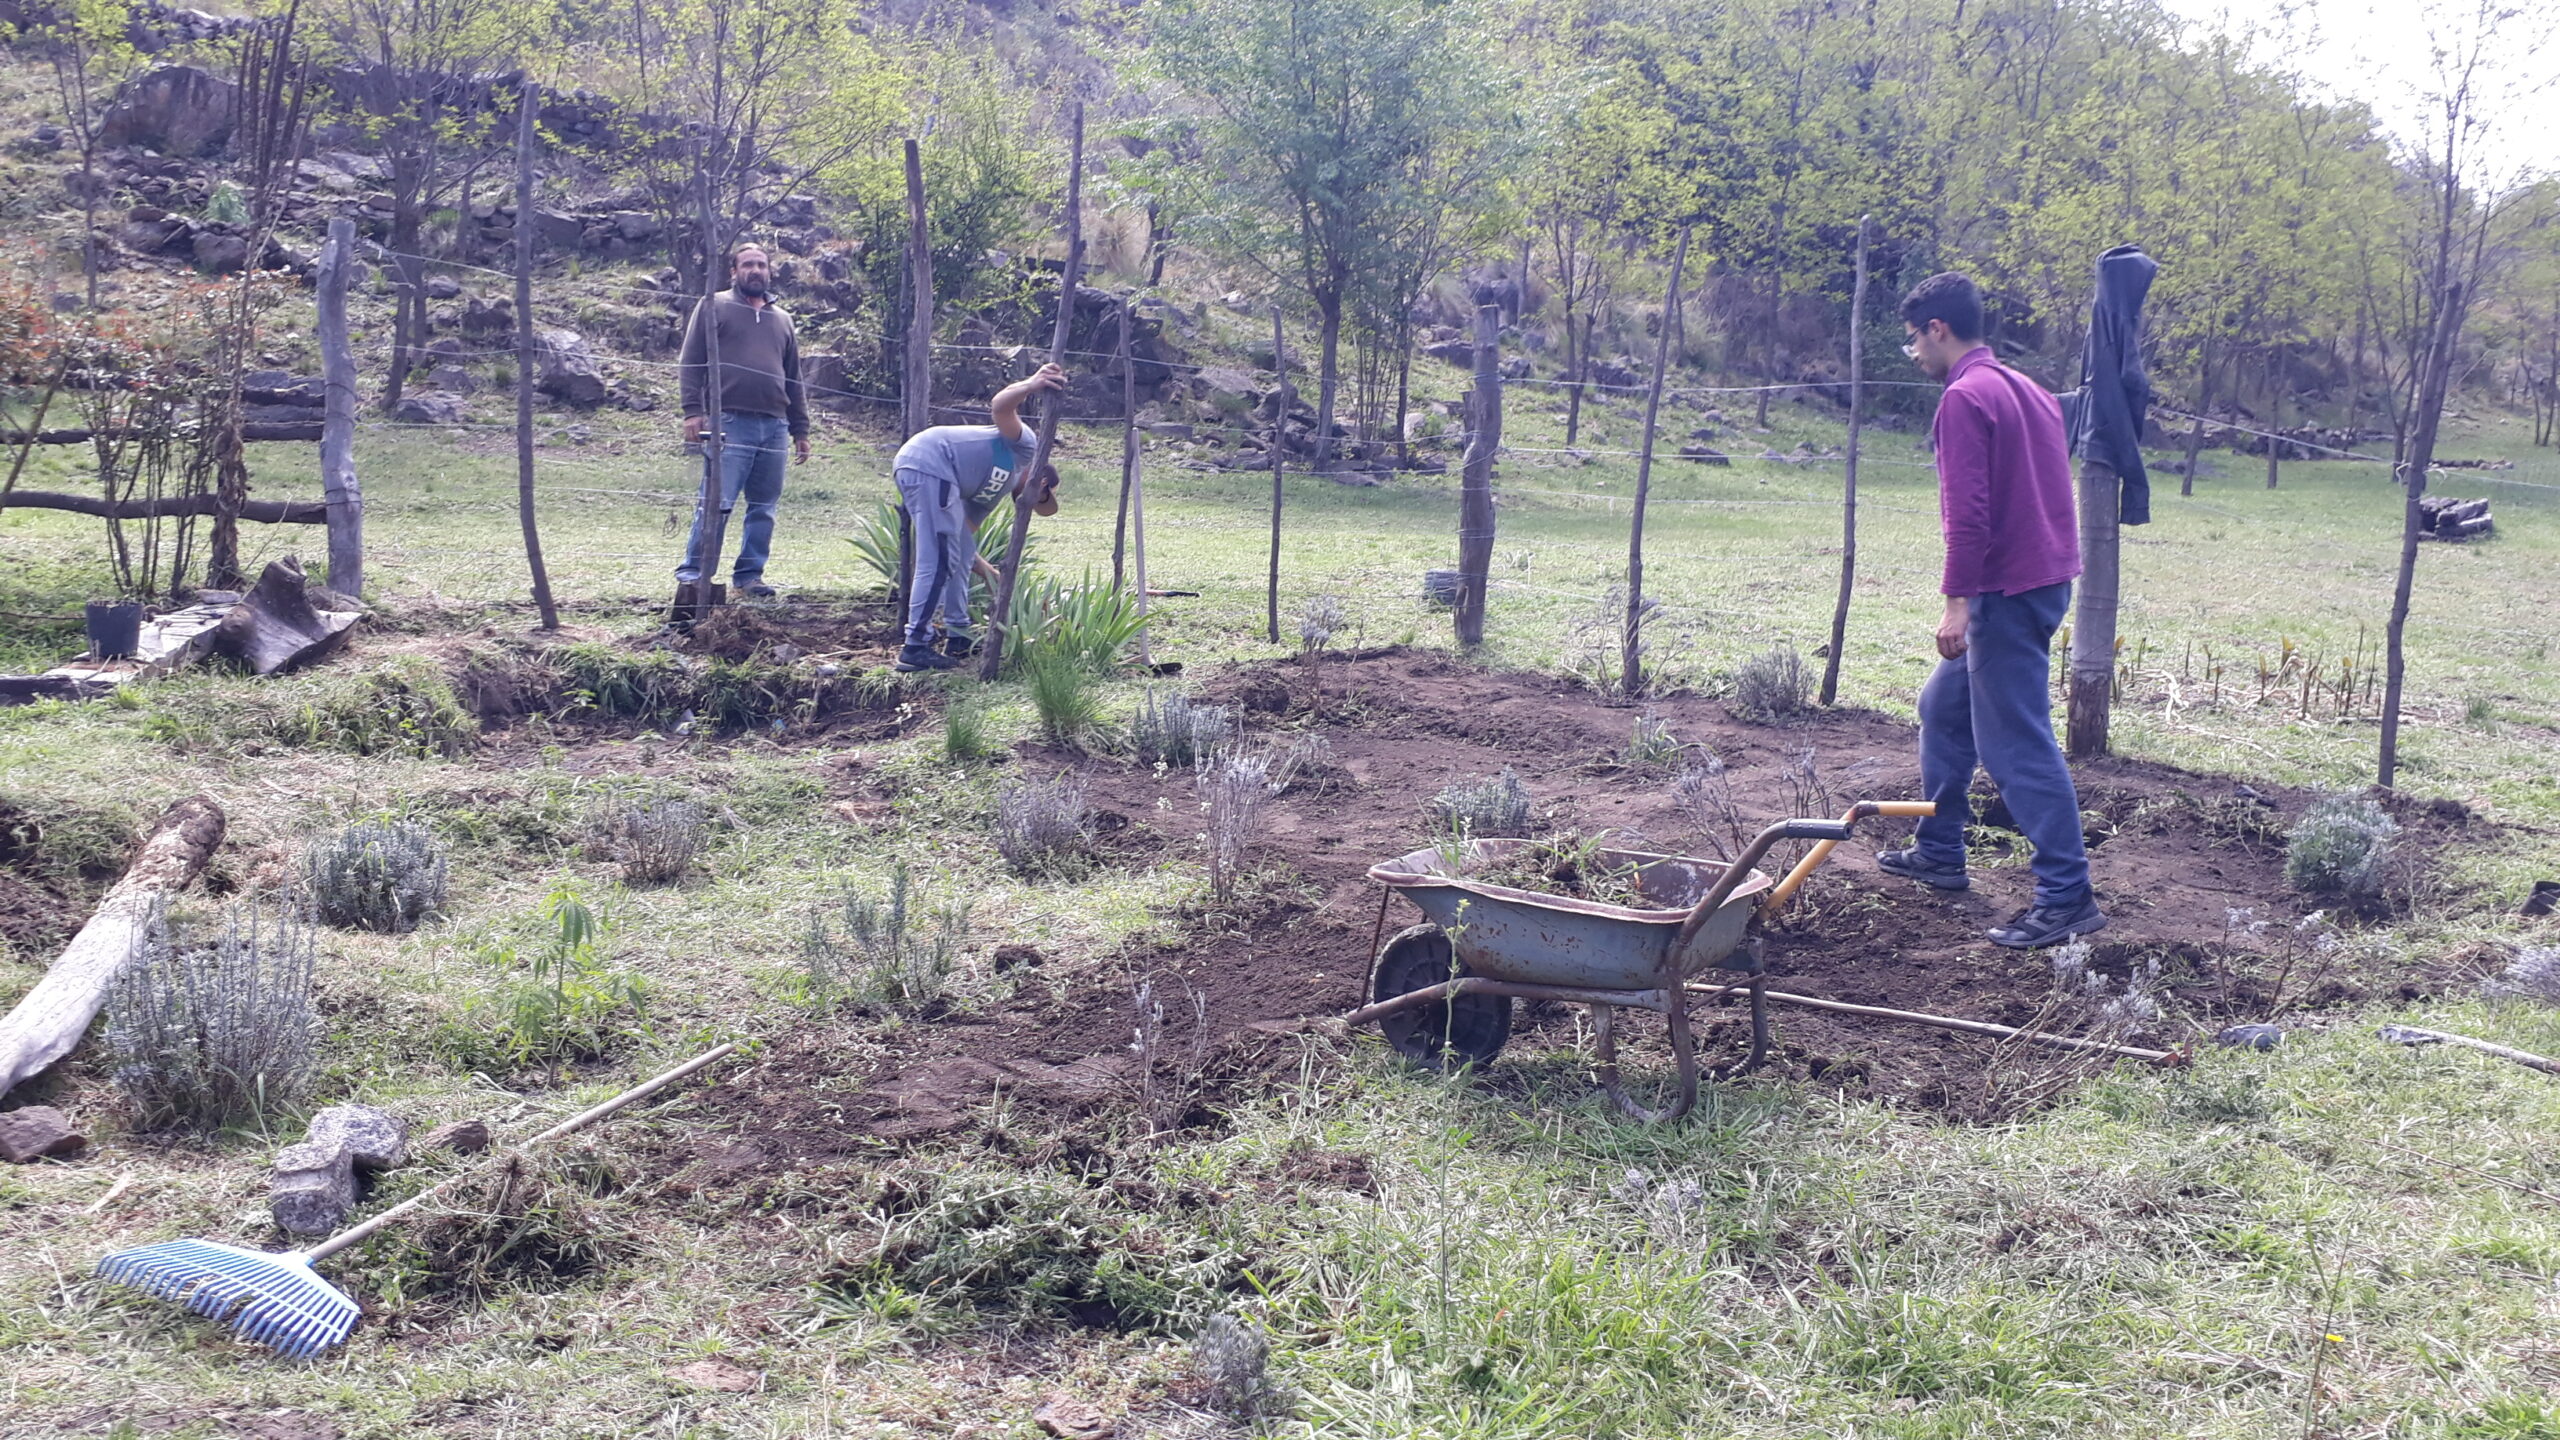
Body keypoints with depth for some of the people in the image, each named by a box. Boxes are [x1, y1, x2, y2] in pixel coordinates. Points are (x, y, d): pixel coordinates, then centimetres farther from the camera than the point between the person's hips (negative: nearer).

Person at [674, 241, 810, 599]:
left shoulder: (781, 319, 23)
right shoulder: (714, 307, 8)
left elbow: (794, 380, 24)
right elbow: (691, 362, 2)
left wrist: (800, 430, 19)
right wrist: (693, 411, -9)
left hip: (774, 426, 5)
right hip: (730, 423, -5)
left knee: (764, 507, 5)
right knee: (717, 502, -10)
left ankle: (749, 575, 12)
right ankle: (693, 571, -2)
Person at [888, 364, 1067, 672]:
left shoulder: (992, 494, 28)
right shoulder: (1024, 449, 8)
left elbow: (962, 546, 26)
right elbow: (1000, 407, -11)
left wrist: (992, 575, 26)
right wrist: (1031, 386, -26)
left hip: (912, 469, 10)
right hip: (928, 464, -10)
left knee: (960, 555, 17)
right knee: (937, 562, -10)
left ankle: (958, 639, 24)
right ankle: (915, 648, -8)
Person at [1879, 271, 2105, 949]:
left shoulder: (1964, 397, -13)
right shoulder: (2026, 389, 17)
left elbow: (1969, 511, -22)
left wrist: (1958, 602, -22)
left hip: (2007, 591, -11)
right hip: (2046, 577, 11)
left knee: (2018, 745, -9)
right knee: (1944, 707, 21)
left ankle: (2067, 896, -8)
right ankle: (1939, 853, 30)